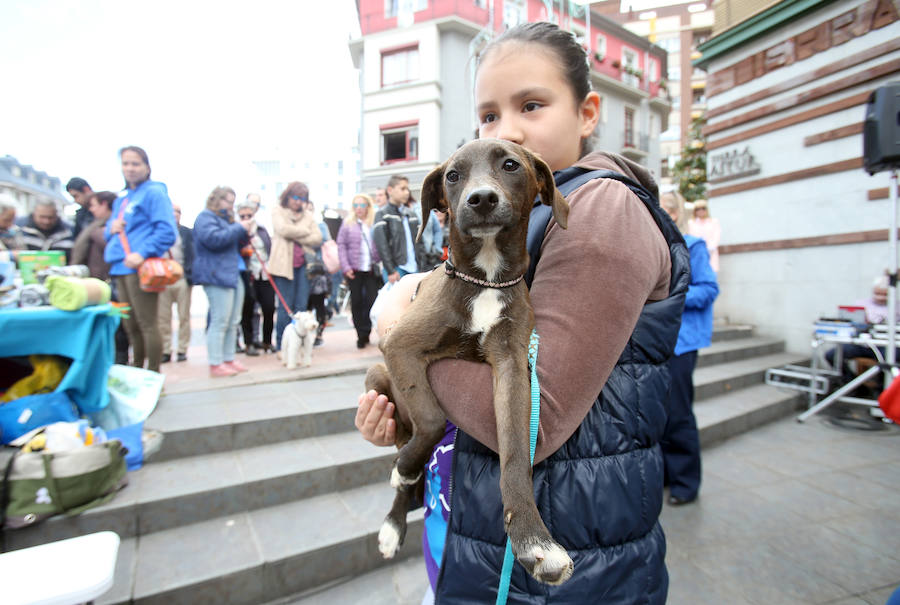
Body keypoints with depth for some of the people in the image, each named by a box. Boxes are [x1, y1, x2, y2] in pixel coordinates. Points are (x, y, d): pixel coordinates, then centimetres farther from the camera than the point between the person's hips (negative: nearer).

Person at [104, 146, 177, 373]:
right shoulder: (121, 198, 22)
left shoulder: (154, 192, -3)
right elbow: (110, 232, 27)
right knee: (131, 327, 15)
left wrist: (143, 253, -24)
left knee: (147, 324, -5)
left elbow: (166, 231, -14)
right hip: (120, 268, 8)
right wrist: (111, 227, 4)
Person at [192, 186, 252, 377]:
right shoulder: (206, 217, -4)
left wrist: (245, 234, 12)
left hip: (233, 275, 10)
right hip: (217, 276, -10)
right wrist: (240, 229, -15)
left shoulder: (226, 219, 26)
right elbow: (214, 238, -21)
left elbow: (235, 245, 30)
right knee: (220, 322, -11)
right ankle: (215, 365, -7)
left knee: (233, 322, 9)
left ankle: (229, 359, 16)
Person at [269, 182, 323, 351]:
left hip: (304, 264, 3)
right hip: (284, 264, -3)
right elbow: (284, 230, -13)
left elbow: (318, 238, 4)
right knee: (285, 307, -2)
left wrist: (296, 237, -7)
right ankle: (281, 346, 8)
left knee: (302, 306, 3)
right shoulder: (278, 212, 7)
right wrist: (306, 232, -3)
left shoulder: (308, 215, 16)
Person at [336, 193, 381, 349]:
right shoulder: (348, 223, 6)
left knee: (372, 300, -4)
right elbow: (341, 245, 4)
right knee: (356, 302, 4)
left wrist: (379, 263, -6)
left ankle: (366, 332, 13)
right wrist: (345, 267, -6)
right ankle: (361, 335, 14)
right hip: (354, 270, 0)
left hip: (371, 269, 0)